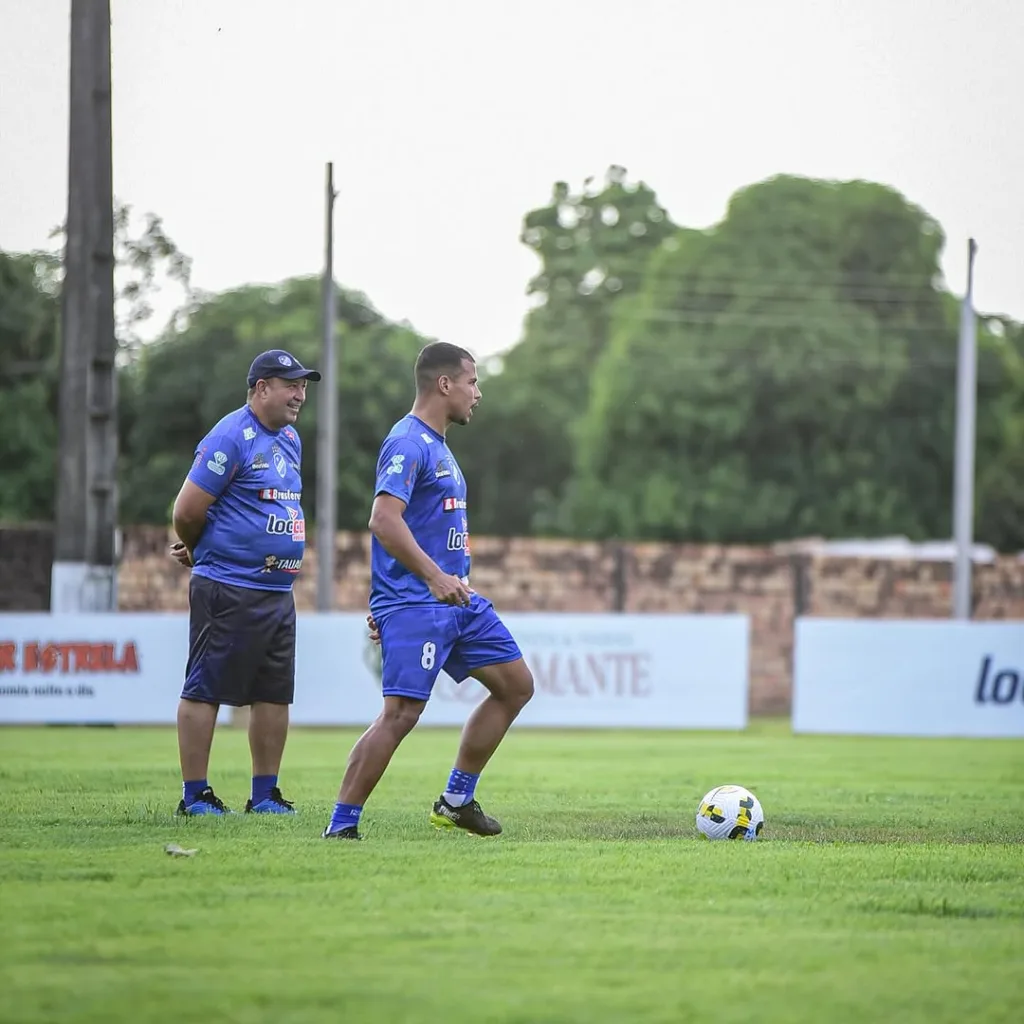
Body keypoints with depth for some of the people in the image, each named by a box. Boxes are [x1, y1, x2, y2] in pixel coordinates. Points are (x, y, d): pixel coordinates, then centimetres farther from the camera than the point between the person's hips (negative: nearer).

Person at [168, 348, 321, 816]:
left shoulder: (290, 440, 15)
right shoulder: (231, 438, -13)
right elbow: (187, 513, -13)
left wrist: (200, 549, 15)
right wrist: (202, 553, 7)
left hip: (278, 590, 9)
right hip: (228, 591, -9)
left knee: (275, 694, 10)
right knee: (205, 690, -3)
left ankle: (264, 795, 18)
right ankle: (194, 795, 1)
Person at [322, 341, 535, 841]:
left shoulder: (438, 445, 19)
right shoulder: (408, 443, -13)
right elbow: (384, 519, -26)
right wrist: (435, 577, -32)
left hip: (456, 599, 10)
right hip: (413, 605, -10)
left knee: (516, 684, 12)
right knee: (402, 712, -17)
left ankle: (457, 800, 18)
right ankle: (341, 825, -12)